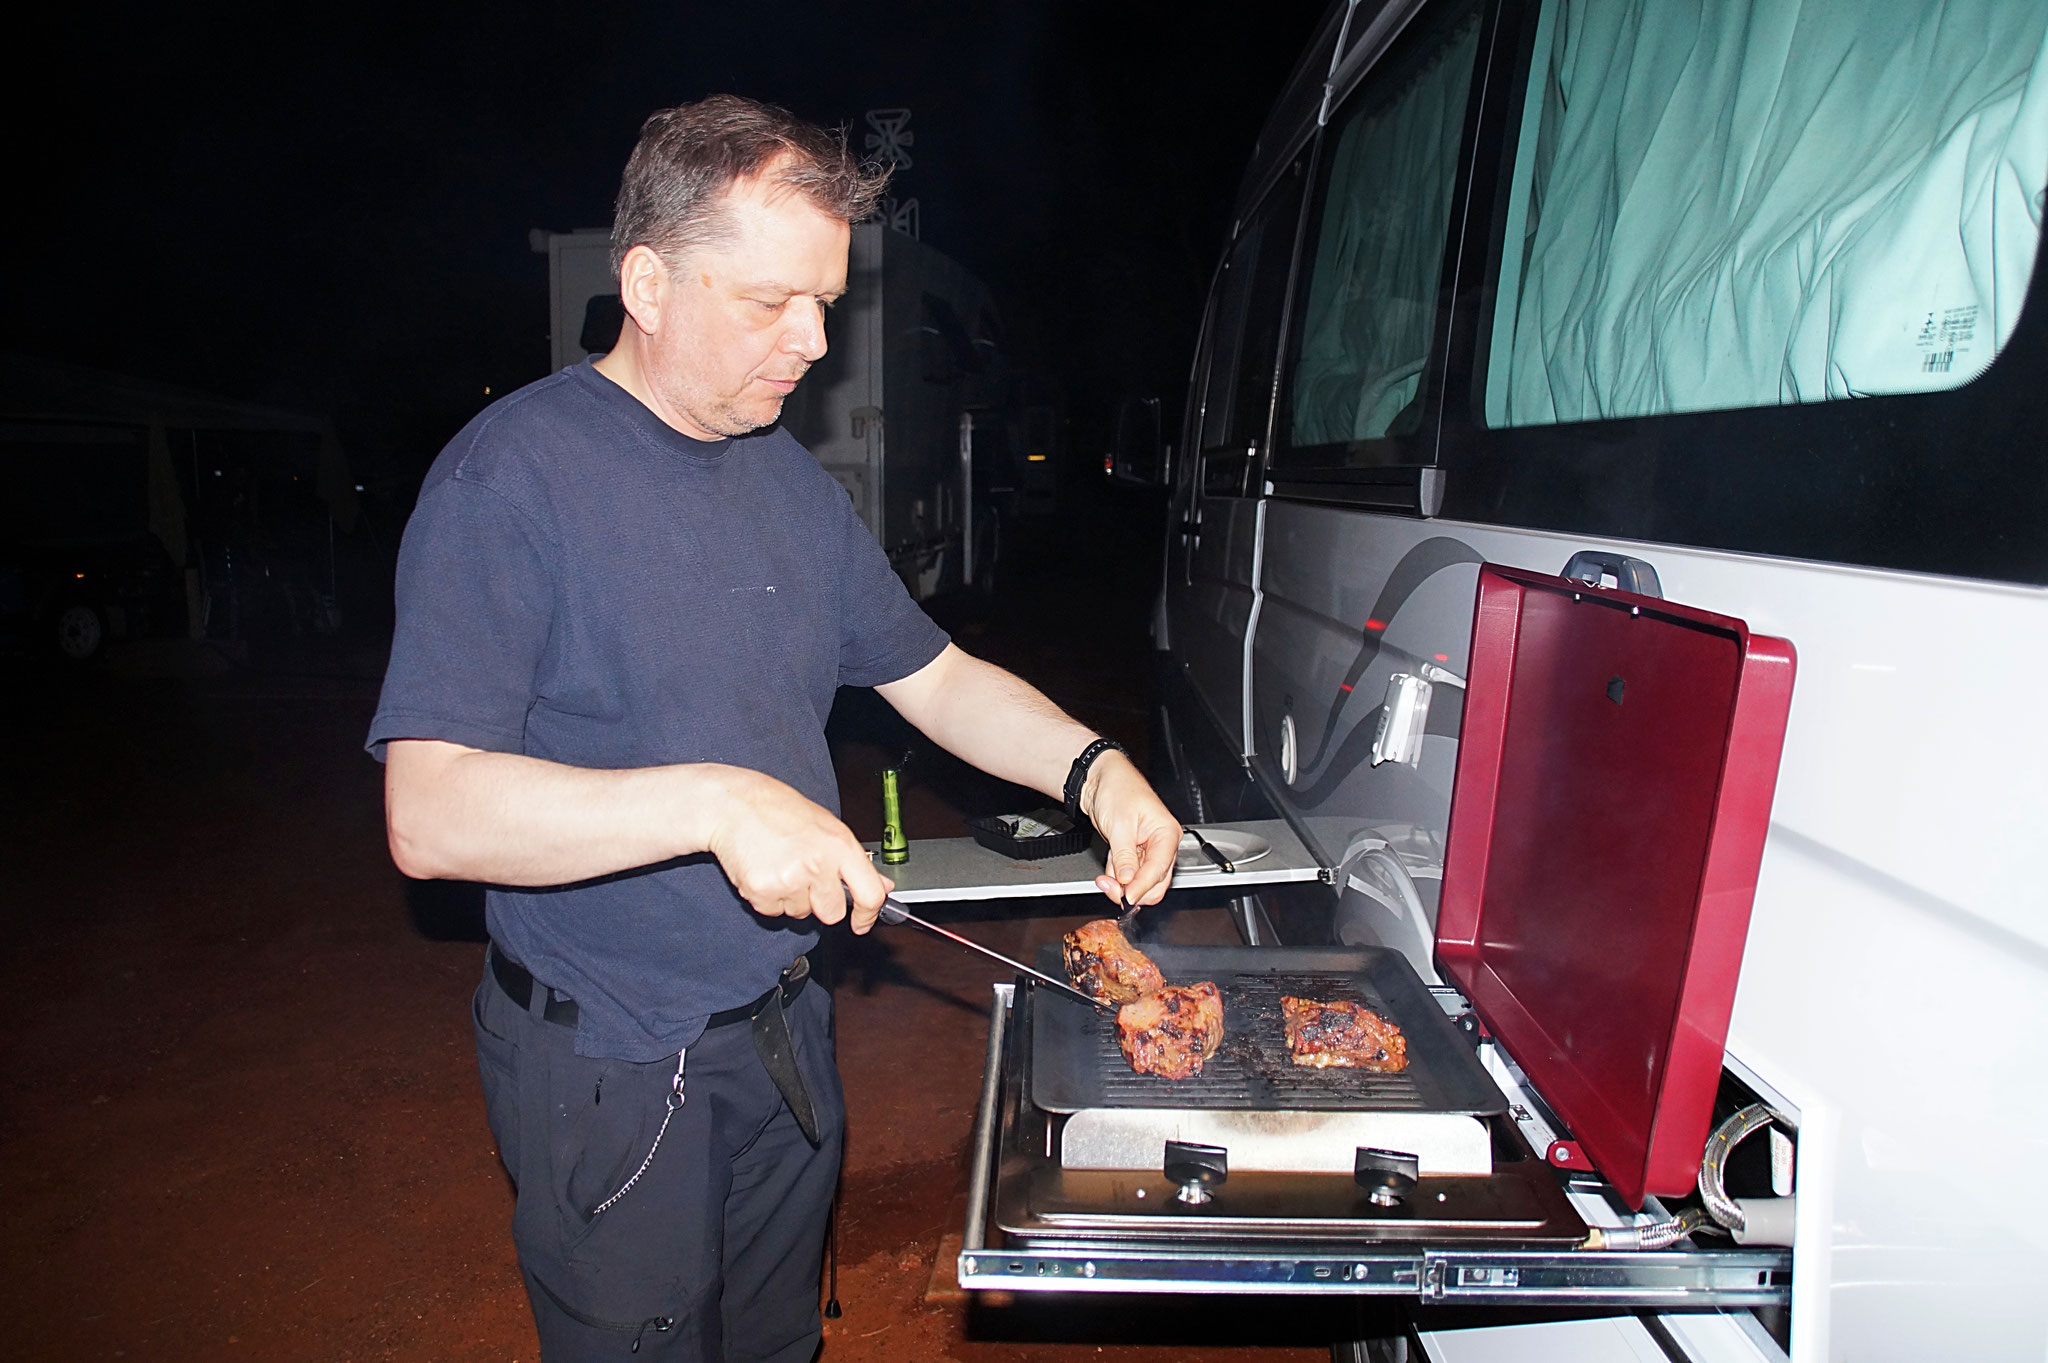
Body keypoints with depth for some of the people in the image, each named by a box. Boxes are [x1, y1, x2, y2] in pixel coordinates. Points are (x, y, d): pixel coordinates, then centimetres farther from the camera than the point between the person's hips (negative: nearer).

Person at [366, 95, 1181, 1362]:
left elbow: (936, 678, 7)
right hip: (613, 1072, -6)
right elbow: (431, 816, -25)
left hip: (788, 1033, 6)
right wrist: (719, 800, -36)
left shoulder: (793, 478, 4)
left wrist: (1093, 768, -9)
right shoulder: (515, 474, -19)